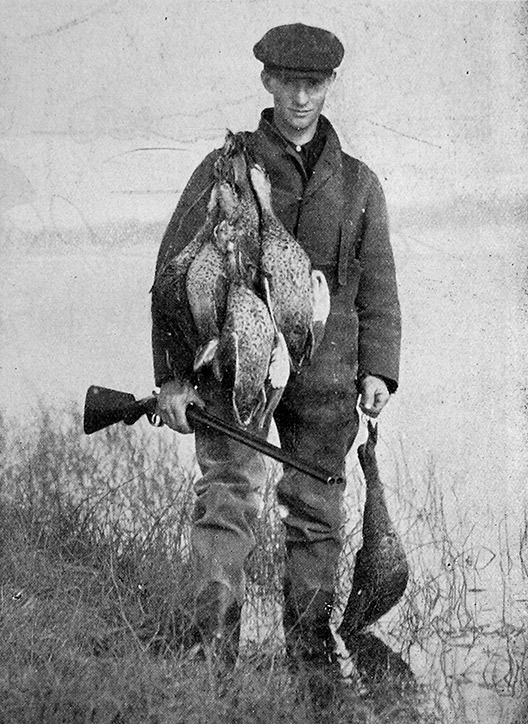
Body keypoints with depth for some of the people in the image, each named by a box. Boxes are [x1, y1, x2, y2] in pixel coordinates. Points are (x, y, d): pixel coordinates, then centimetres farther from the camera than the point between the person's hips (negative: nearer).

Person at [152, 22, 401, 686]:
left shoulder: (359, 184, 16)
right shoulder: (223, 169, 7)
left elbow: (379, 288, 13)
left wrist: (378, 370, -2)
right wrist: (171, 375, -4)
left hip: (322, 369, 3)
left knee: (316, 510, 4)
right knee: (229, 491, -16)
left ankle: (311, 651, 13)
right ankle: (213, 646, -22)